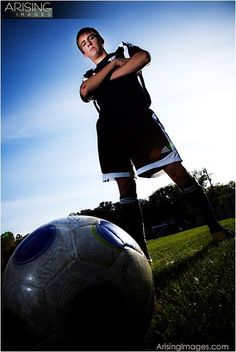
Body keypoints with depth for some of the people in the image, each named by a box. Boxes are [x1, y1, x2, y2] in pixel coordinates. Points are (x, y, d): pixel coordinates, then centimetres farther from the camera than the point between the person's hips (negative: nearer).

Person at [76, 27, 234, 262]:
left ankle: (215, 228, -5)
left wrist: (109, 76, 4)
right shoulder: (89, 77, 28)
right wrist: (114, 64, 7)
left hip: (139, 117, -2)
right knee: (125, 187, -4)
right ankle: (140, 250, 0)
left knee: (176, 169, -12)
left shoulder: (124, 50, 25)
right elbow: (85, 92, 1)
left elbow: (144, 57, 1)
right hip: (111, 128, 3)